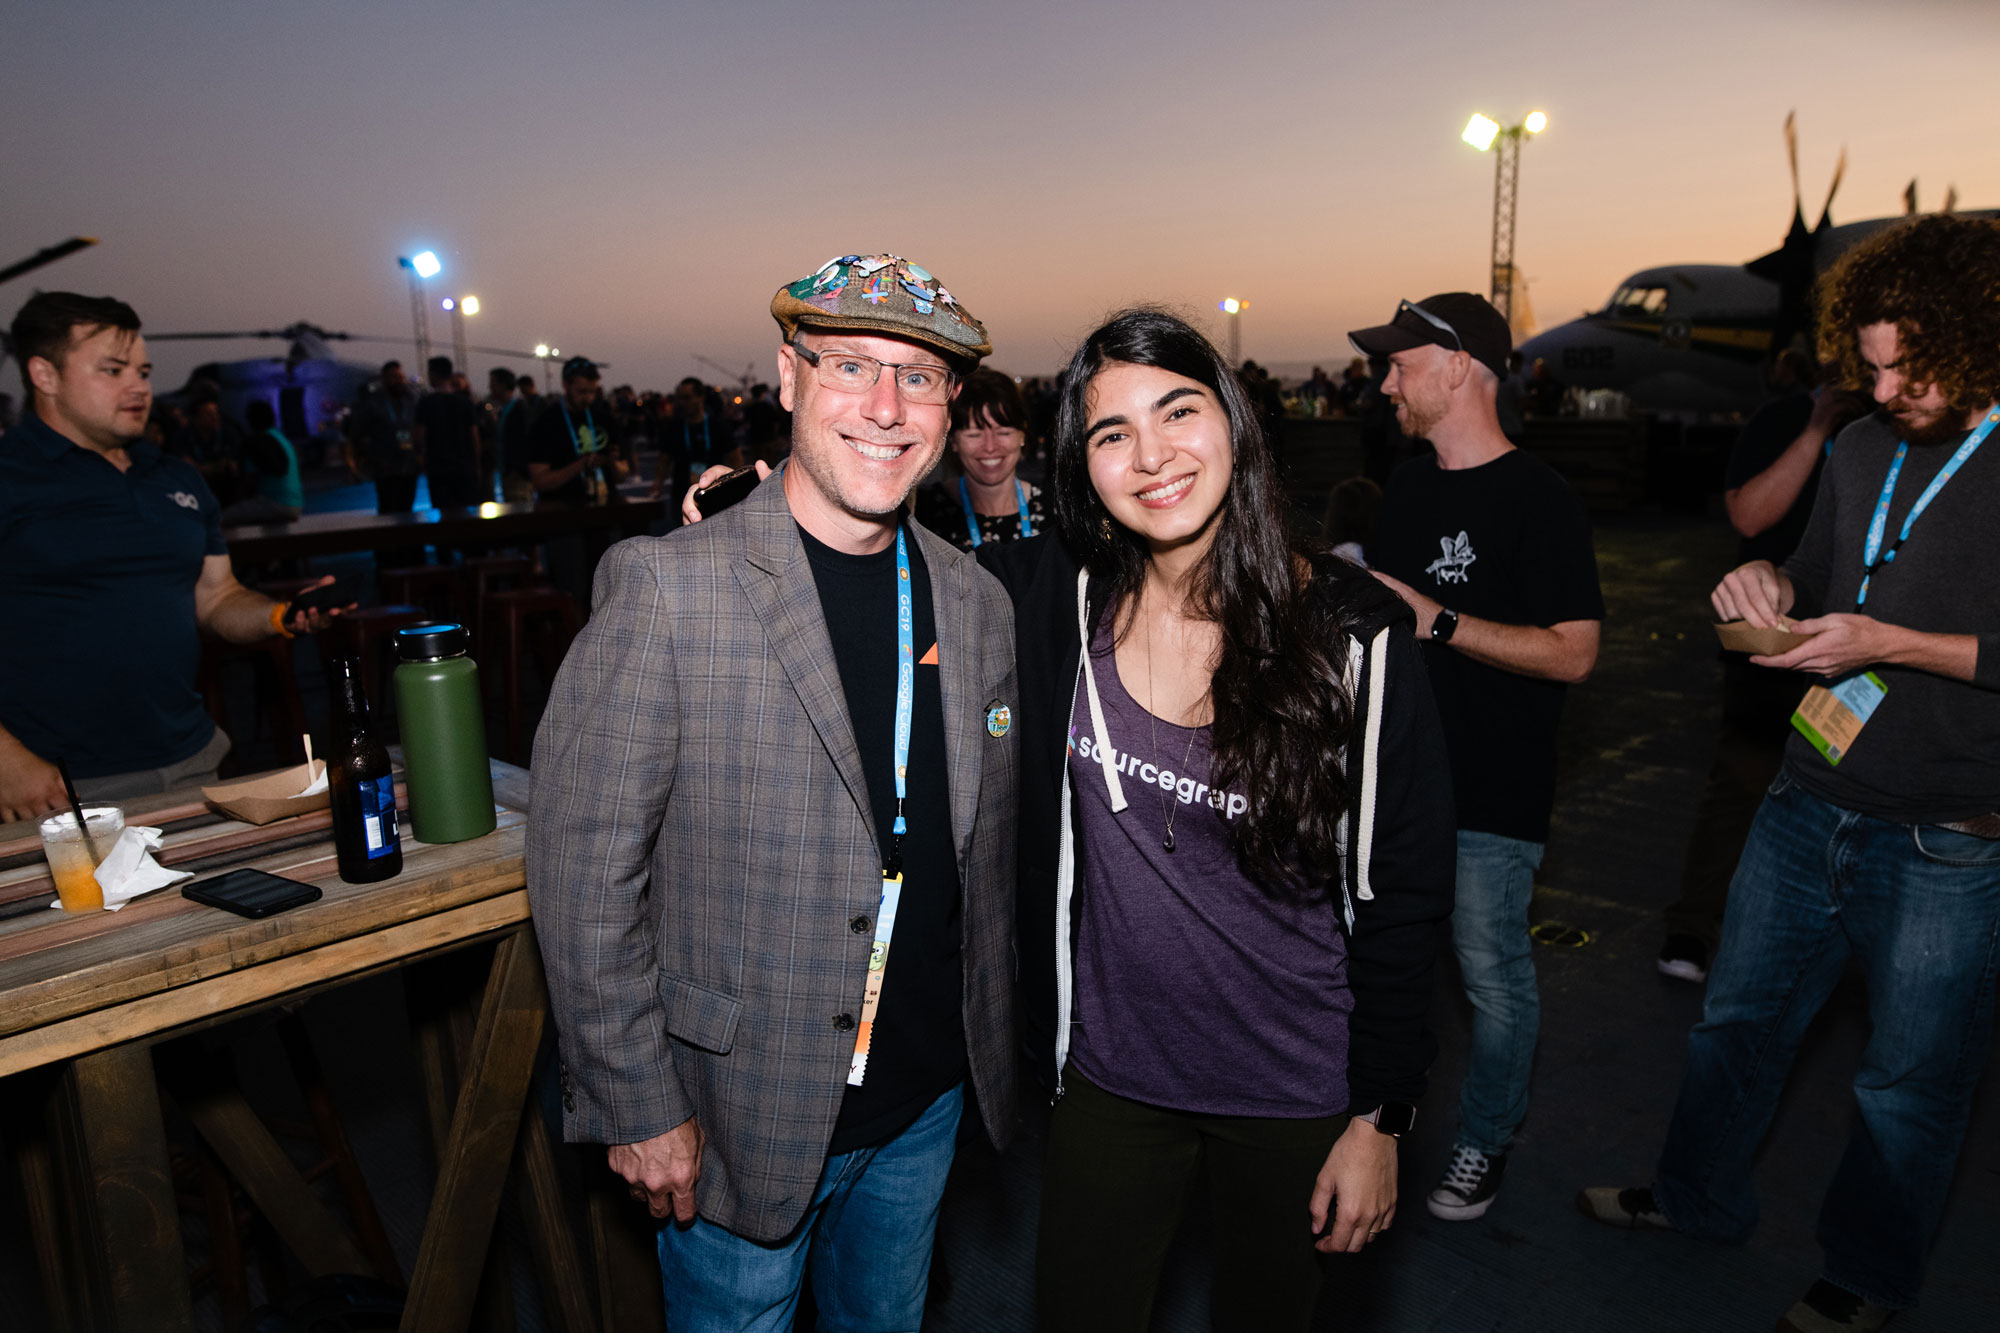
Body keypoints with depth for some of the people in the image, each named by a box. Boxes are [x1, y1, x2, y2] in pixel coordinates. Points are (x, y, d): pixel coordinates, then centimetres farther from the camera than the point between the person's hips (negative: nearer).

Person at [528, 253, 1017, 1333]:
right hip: (741, 1116, -4)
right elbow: (581, 863, -16)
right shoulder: (667, 586, -18)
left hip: (928, 1102, 5)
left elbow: (989, 851, 7)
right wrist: (638, 1107, -14)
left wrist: (995, 1044, 10)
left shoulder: (975, 602, -1)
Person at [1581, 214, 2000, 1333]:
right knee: (1740, 1018, 18)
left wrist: (1888, 644, -21)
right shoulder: (1864, 450, 8)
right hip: (1810, 806, 6)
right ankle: (1700, 1198, 40)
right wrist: (1773, 589, -2)